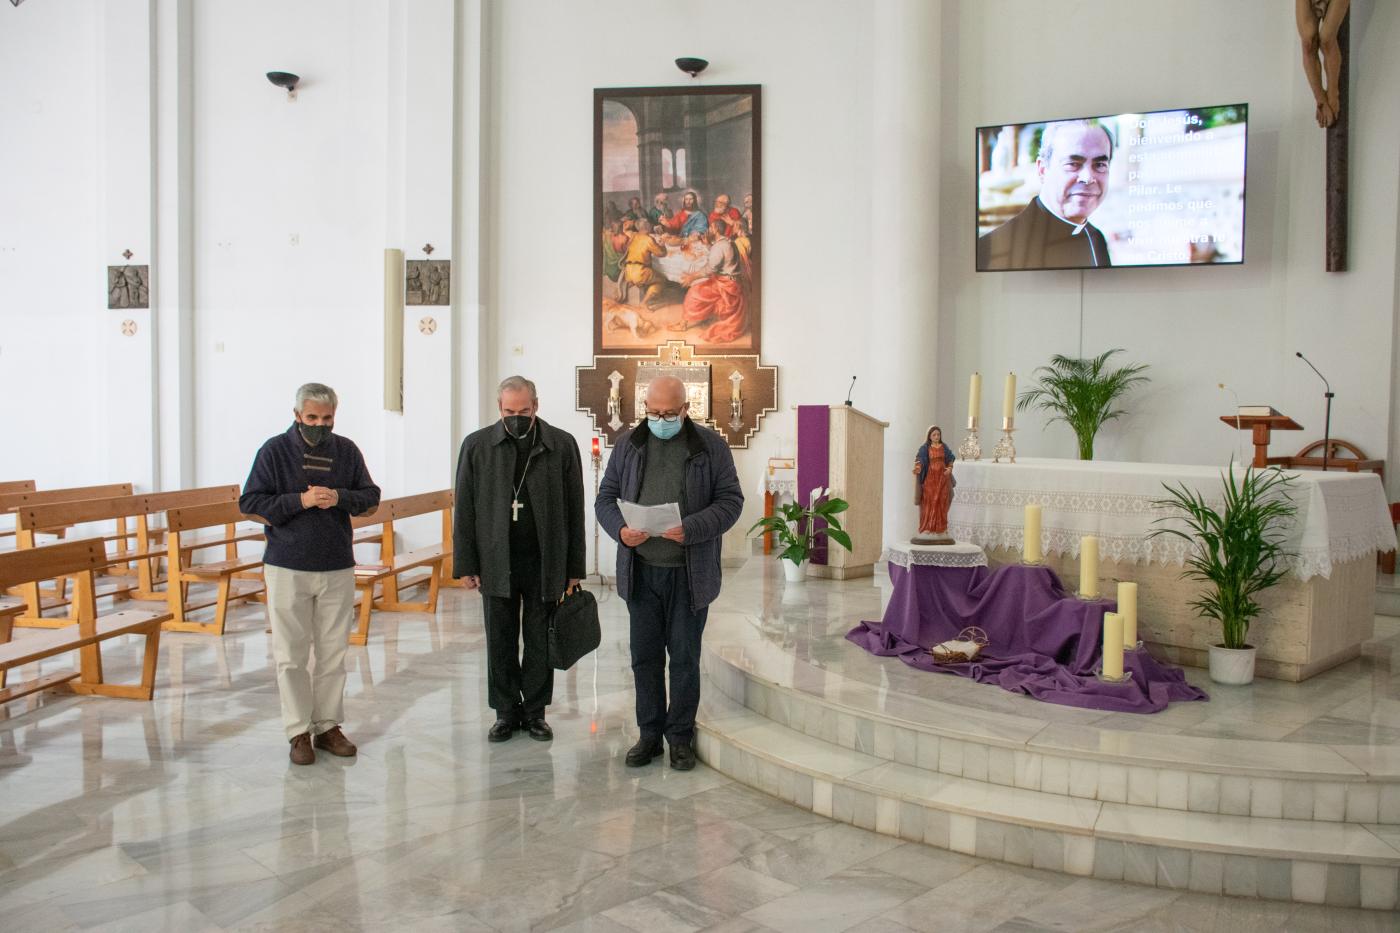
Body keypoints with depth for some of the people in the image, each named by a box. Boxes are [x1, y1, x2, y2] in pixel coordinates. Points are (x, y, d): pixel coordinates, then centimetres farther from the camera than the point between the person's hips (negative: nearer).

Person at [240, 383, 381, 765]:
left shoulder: (346, 450, 5)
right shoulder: (275, 450, -3)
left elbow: (371, 497, 8)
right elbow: (250, 501, -5)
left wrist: (340, 497, -12)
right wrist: (301, 501, -16)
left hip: (338, 568, 3)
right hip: (288, 568, -3)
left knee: (333, 653, 8)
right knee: (292, 655, 2)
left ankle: (328, 726, 18)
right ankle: (299, 732, 11)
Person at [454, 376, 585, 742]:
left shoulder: (562, 445, 0)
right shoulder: (477, 445, 2)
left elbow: (574, 511, 2)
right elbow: (464, 509, 3)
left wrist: (574, 567, 0)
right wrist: (466, 564, -1)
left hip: (544, 562, 0)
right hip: (497, 563, 1)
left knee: (540, 643, 8)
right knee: (500, 643, 8)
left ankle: (535, 711, 21)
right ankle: (506, 712, 20)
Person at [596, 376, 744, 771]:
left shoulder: (711, 446, -1)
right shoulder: (628, 445, 7)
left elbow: (730, 500, -4)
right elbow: (606, 497, 9)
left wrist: (691, 529, -19)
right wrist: (620, 530, -12)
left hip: (689, 572, -2)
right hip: (640, 571, 2)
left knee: (684, 657, 5)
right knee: (645, 656, 8)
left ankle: (681, 737, 18)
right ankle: (649, 733, 21)